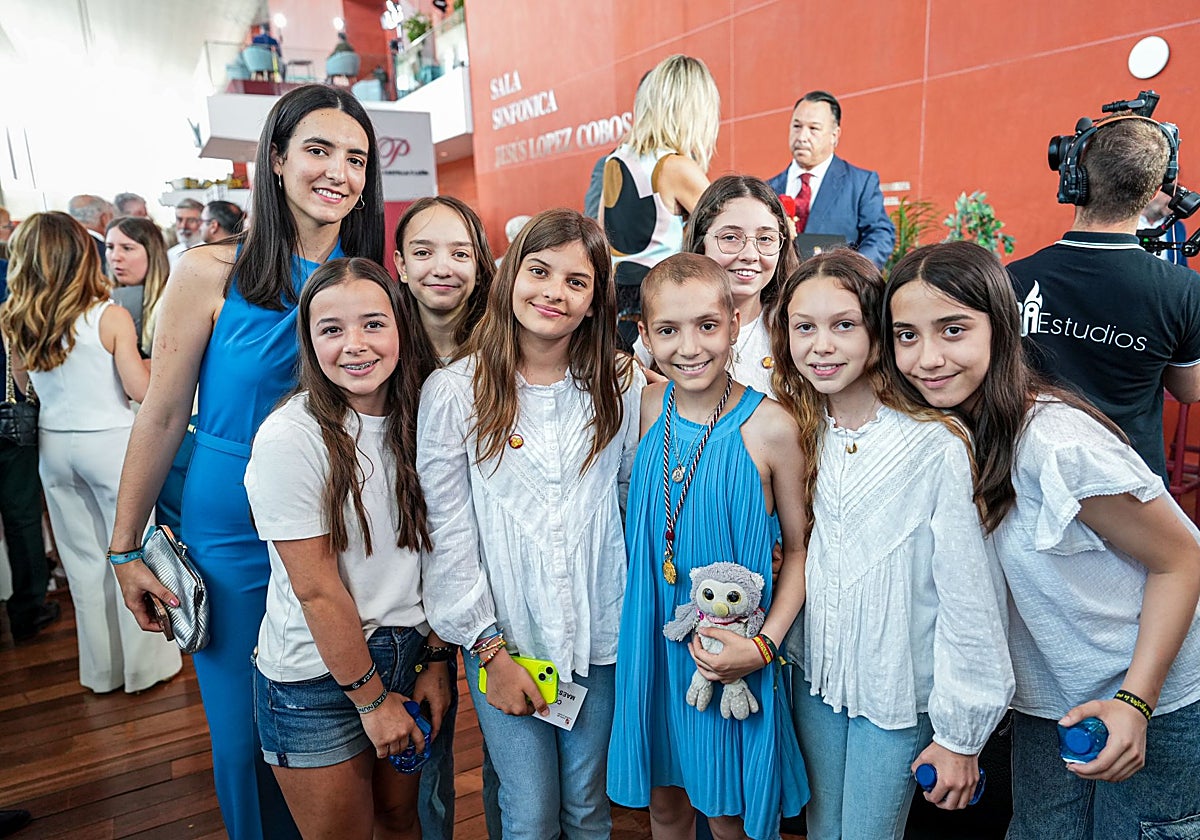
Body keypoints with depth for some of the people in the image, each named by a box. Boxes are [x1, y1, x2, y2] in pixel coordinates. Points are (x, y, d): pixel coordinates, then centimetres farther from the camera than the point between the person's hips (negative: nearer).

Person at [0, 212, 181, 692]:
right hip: (111, 442, -4)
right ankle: (144, 662, 20)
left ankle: (102, 667, 30)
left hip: (53, 446, 5)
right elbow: (142, 390, -13)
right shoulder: (110, 318, -14)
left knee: (83, 558, 16)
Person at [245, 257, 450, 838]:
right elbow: (317, 590, -18)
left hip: (406, 654, 5)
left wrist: (435, 659, -1)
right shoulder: (290, 437, -20)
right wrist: (372, 699, -11)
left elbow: (430, 551, 1)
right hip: (317, 680, -4)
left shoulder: (413, 418, -3)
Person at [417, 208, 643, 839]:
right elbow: (449, 534, -6)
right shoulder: (452, 392, -9)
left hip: (600, 635, 2)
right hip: (503, 638, -1)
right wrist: (490, 648, -7)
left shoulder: (622, 386, -2)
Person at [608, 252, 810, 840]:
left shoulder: (771, 427, -16)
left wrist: (765, 644, -14)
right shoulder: (646, 406, -5)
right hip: (652, 639, 3)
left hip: (732, 653, -3)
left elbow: (799, 548, -5)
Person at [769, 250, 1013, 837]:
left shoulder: (937, 447, -21)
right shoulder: (805, 431, -3)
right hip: (813, 675, 5)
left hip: (899, 689, -4)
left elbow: (969, 599, -16)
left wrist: (959, 734, -11)